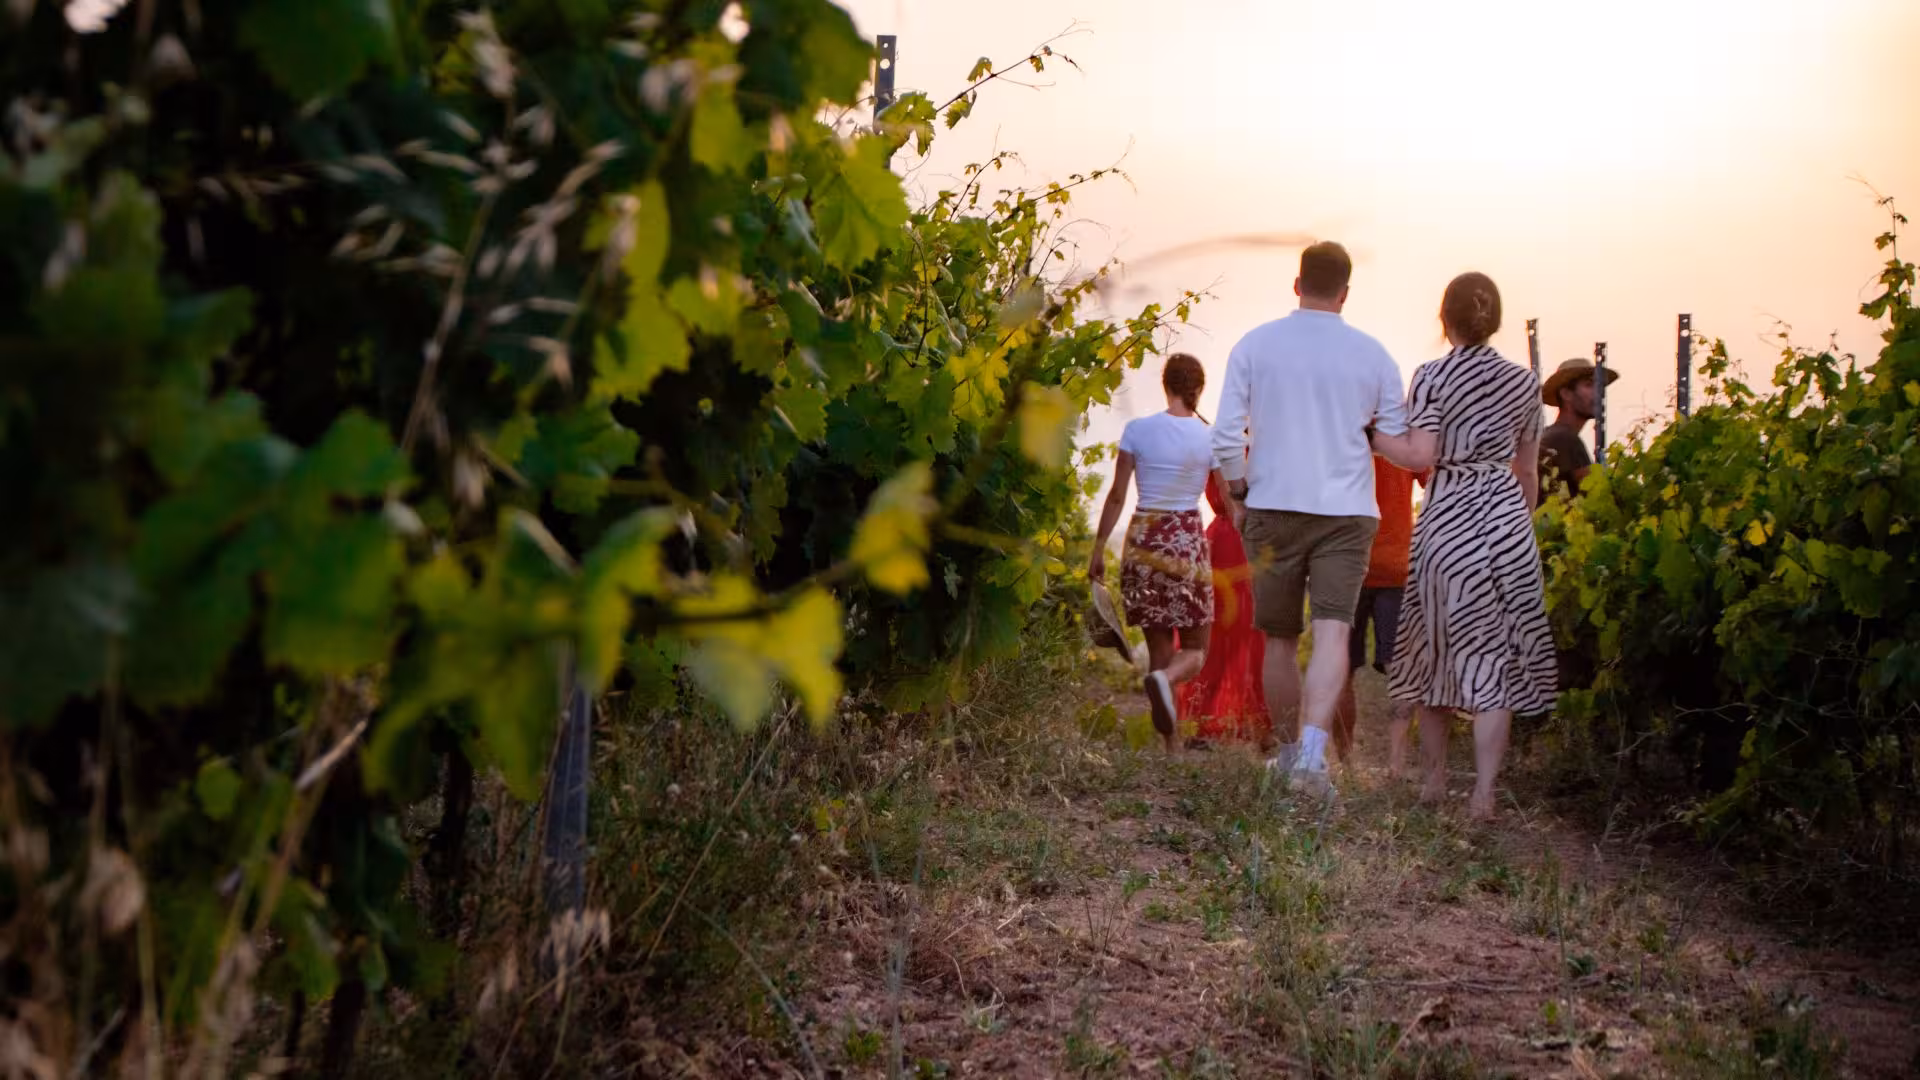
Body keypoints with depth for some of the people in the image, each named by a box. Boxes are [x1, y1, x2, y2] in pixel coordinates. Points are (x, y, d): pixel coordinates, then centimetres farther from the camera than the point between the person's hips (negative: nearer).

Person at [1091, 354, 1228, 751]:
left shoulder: (1137, 429, -2)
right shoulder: (1210, 438, -3)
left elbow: (1117, 497, 0)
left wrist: (1098, 549, 7)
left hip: (1143, 538, 2)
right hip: (1188, 540, -2)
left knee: (1159, 649, 10)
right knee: (1194, 650, 8)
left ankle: (1170, 747, 6)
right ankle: (1164, 679, -27)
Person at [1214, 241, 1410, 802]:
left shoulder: (1255, 345, 1)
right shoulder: (1372, 354, 3)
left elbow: (1226, 435, -4)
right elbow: (1399, 441, 8)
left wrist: (1236, 495, 10)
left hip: (1273, 508, 1)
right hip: (1347, 510, -1)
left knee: (1280, 640, 12)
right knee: (1332, 632, -9)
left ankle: (1289, 751, 26)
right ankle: (1312, 752, -26)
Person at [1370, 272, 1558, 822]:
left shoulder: (1433, 376, -6)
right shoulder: (1524, 382, 6)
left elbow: (1420, 455, -14)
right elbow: (1529, 472, 11)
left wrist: (1370, 434, 0)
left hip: (1447, 520, -2)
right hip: (1508, 517, 2)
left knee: (1439, 649, 12)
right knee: (1496, 657, 2)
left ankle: (1434, 780, 22)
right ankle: (1483, 793, -2)